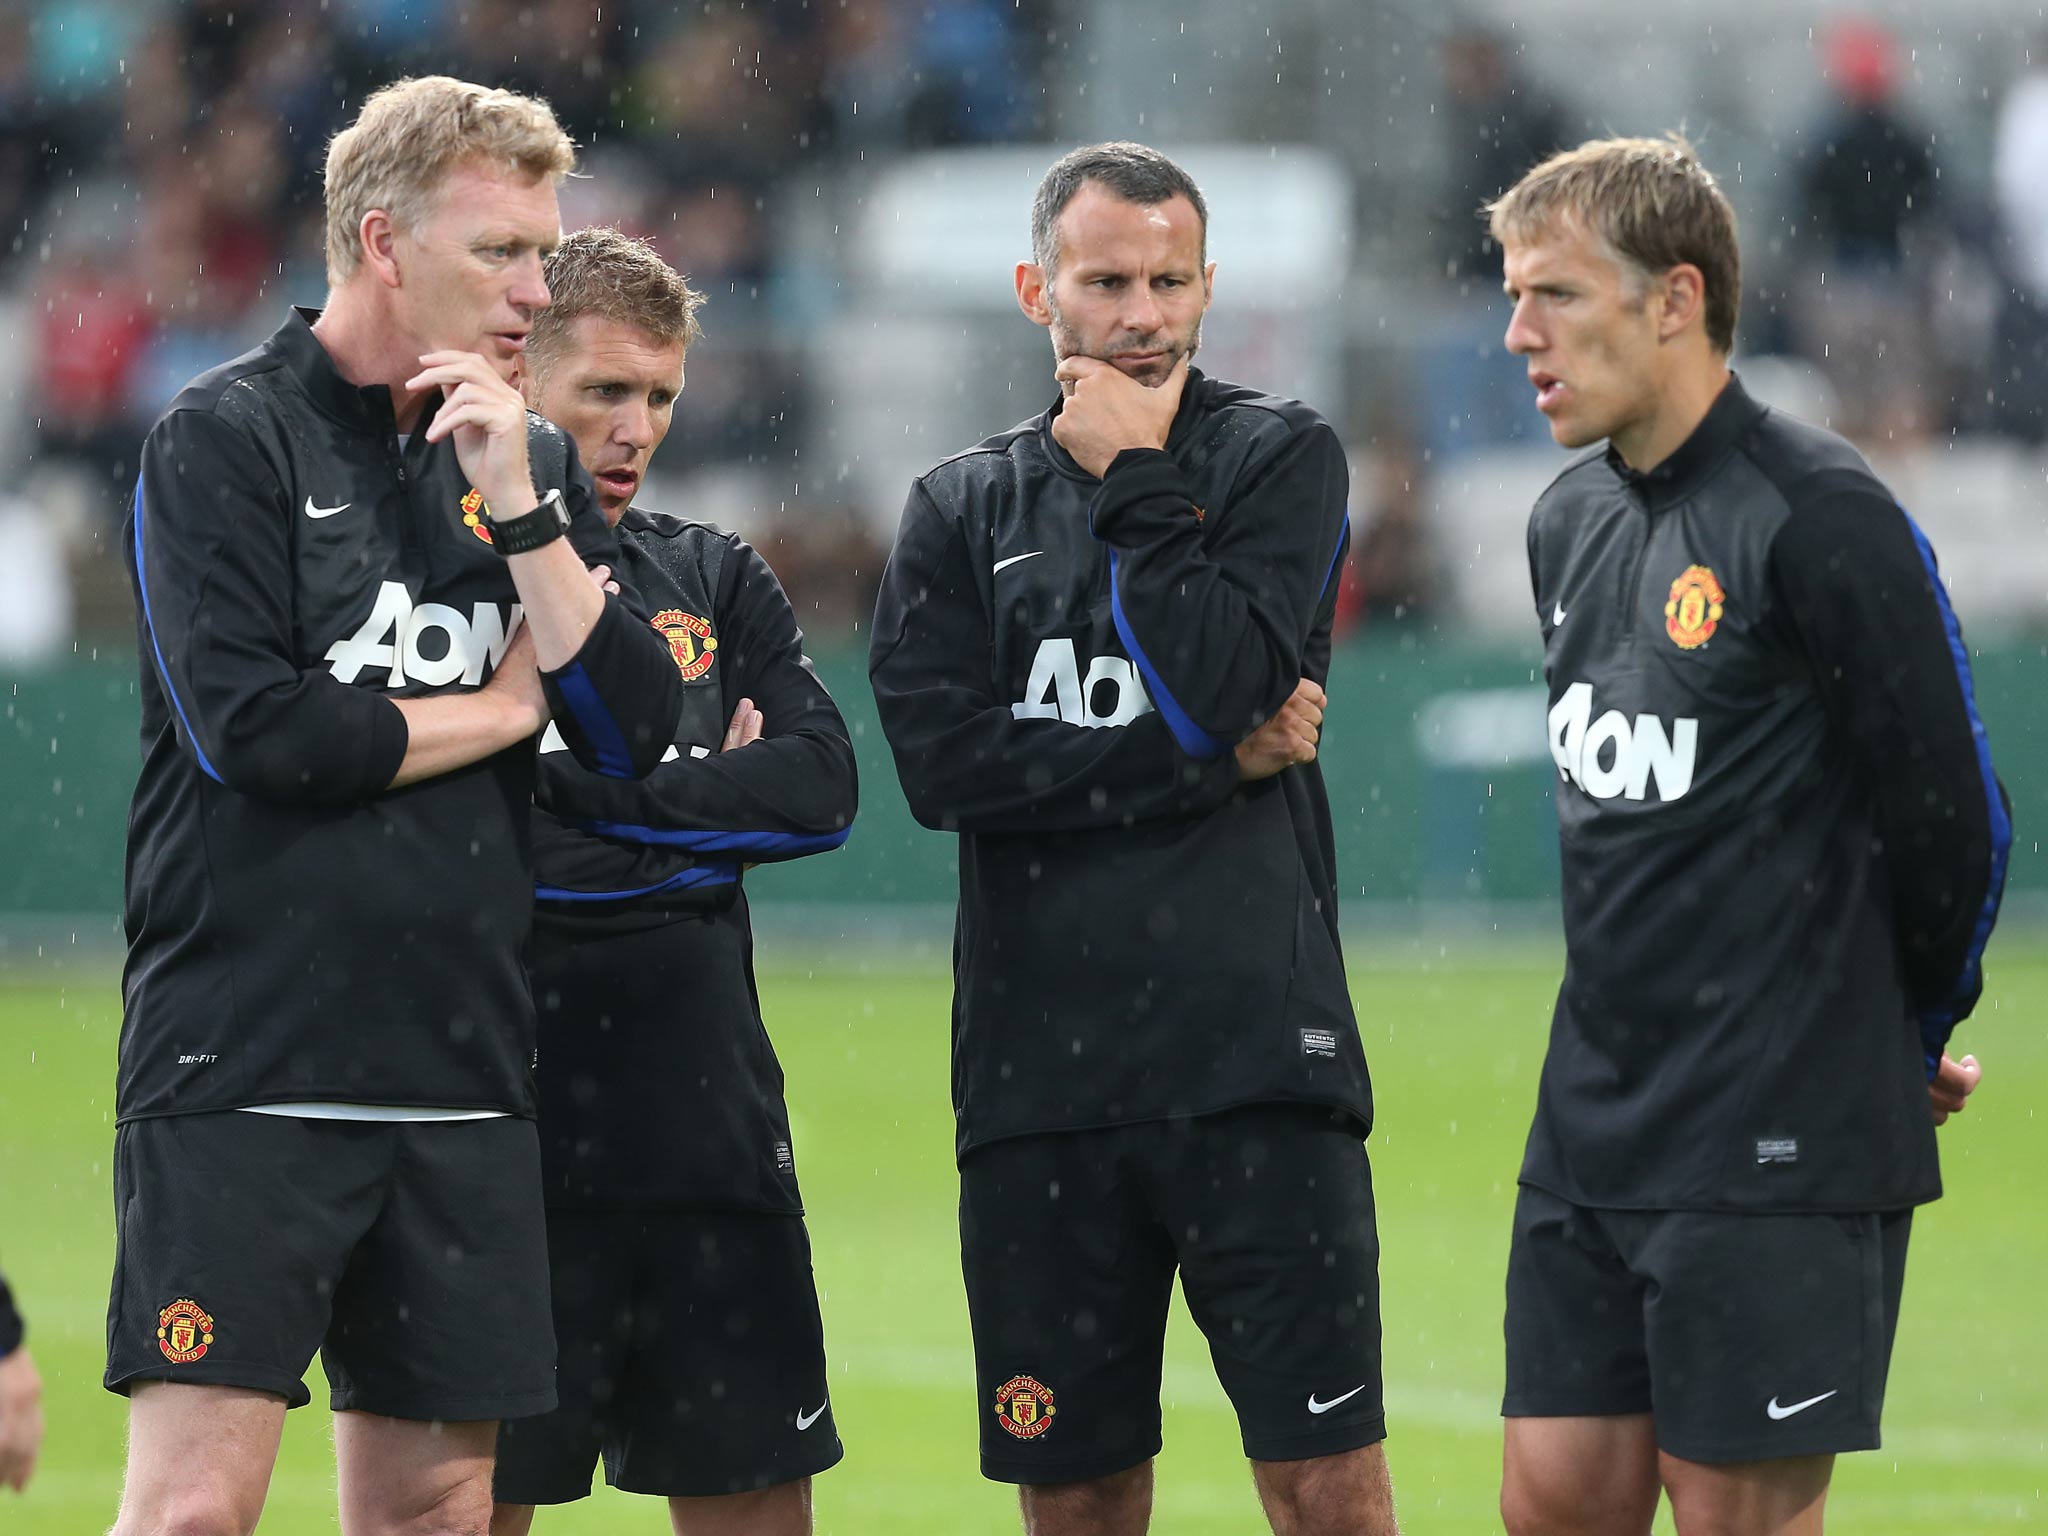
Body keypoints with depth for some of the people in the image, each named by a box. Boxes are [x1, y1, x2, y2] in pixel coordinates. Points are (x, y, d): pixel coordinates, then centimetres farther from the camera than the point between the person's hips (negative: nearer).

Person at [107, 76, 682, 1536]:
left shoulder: (534, 463, 14)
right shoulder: (226, 437, -3)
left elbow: (640, 727, 4)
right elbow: (250, 727, -15)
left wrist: (516, 502, -6)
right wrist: (496, 710, -3)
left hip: (458, 1076, 6)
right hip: (241, 1073, -6)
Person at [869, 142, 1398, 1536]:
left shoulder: (1281, 460, 6)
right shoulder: (965, 508, 12)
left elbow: (1224, 683, -11)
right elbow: (943, 759, -3)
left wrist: (1136, 479, -5)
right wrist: (1213, 763, -6)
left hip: (1252, 1057, -3)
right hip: (1039, 1074, 3)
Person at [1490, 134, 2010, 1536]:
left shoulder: (1817, 515, -14)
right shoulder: (1572, 524, 12)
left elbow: (1953, 816, -10)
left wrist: (1909, 1040, 5)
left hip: (1781, 1150, -8)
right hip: (1592, 1130, 8)